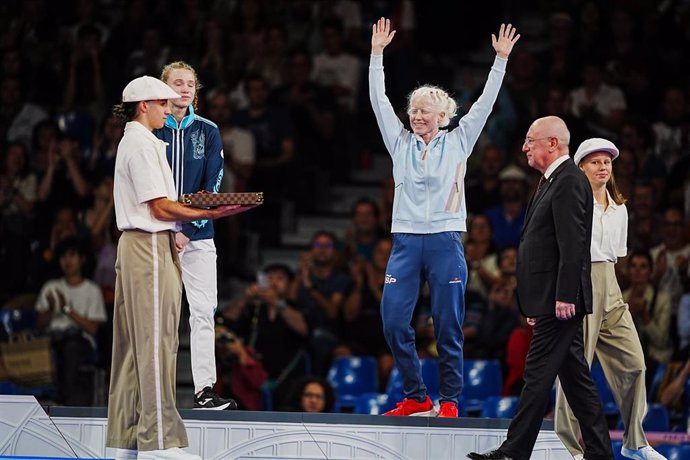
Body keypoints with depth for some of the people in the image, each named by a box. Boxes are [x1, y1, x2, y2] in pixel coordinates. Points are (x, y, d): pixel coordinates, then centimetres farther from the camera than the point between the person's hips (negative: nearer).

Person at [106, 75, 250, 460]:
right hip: (150, 247, -10)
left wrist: (190, 202, 10)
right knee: (155, 339, -10)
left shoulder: (135, 143, 19)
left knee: (135, 341, 9)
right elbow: (161, 208, -17)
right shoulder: (142, 145, -13)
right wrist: (210, 214, -17)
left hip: (139, 246, 10)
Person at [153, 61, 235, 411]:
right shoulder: (150, 131, 1)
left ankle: (205, 389, -7)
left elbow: (212, 187, 1)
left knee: (204, 312, -5)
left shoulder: (207, 131, 7)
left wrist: (187, 231, -10)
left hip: (197, 235, 2)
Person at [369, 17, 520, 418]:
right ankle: (417, 396, 8)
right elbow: (379, 100, 9)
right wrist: (377, 54, 5)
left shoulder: (457, 142, 7)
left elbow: (485, 104, 4)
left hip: (445, 241, -2)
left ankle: (450, 400, 7)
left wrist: (501, 59, -1)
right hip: (405, 240, 2)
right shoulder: (401, 142, 11)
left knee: (448, 325, -1)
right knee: (393, 321, -4)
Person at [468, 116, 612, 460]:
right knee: (575, 376, 10)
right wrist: (536, 303, 20)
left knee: (538, 373, -8)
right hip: (551, 300, 10)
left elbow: (572, 246, -20)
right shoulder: (552, 181, 19)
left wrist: (564, 297, -24)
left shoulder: (568, 181, -13)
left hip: (559, 300, -10)